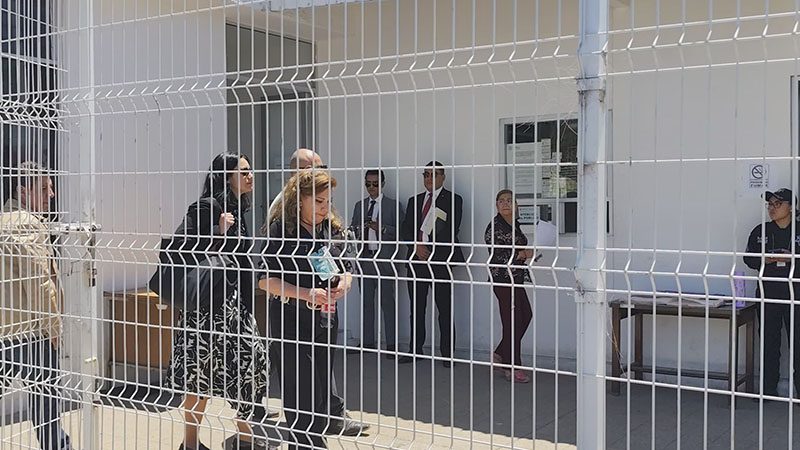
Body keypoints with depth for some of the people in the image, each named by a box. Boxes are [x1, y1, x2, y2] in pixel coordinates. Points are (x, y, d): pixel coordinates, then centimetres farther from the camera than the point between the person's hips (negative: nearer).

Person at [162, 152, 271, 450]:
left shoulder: (238, 209, 12)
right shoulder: (207, 207, -13)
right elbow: (177, 247, -22)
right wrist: (219, 233, -24)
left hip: (234, 301, 9)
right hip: (207, 304, -9)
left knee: (251, 361, 10)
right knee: (202, 372, -1)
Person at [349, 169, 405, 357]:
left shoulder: (393, 205, 2)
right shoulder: (360, 205, 15)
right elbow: (352, 228, 13)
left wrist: (381, 228, -19)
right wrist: (358, 230, -9)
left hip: (384, 259, -4)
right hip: (364, 258, 4)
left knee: (387, 302, -3)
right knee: (366, 301, 9)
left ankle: (391, 344, 2)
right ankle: (367, 341, 17)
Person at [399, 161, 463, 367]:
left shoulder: (453, 200, 3)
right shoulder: (414, 201, 18)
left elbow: (452, 230, -7)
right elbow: (406, 229, 10)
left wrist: (430, 249, -12)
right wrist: (417, 246, -8)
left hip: (441, 259, -4)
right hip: (417, 258, 4)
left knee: (445, 309, -2)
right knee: (416, 308, 8)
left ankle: (447, 353, 4)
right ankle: (415, 350, 15)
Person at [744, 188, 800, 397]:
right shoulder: (760, 231, 8)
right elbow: (749, 259, 10)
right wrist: (766, 260, -8)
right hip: (768, 293, 2)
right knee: (769, 342, 8)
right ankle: (768, 388, 17)